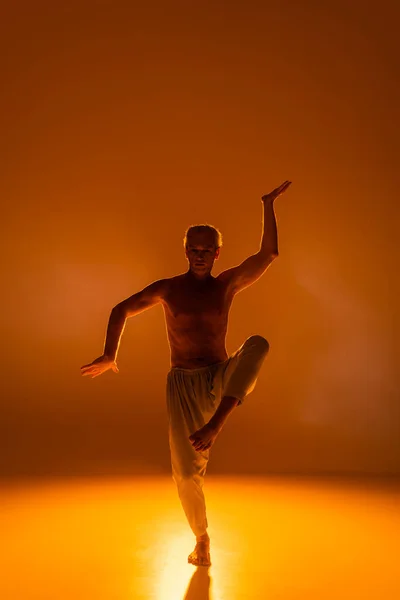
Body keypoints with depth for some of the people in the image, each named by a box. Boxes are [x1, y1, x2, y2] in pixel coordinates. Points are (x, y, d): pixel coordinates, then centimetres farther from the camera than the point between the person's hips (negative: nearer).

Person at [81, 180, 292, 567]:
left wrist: (268, 206, -10)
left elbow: (268, 254, -6)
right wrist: (110, 355, 2)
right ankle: (202, 538, 27)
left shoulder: (227, 285, 3)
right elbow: (121, 310, 10)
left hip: (220, 379, 0)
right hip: (183, 385, 0)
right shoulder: (168, 288, 2)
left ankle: (215, 425, -36)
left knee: (258, 344, -31)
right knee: (186, 472, 0)